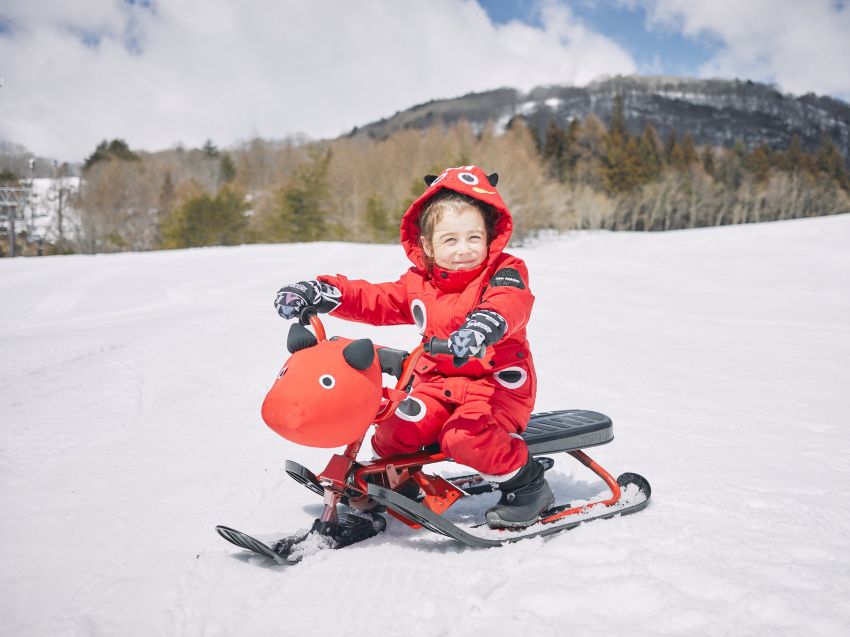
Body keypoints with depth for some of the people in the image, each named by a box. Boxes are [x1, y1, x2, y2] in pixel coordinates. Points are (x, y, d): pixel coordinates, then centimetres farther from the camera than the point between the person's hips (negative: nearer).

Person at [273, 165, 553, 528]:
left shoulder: (504, 272, -9)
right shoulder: (418, 285, 6)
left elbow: (512, 302, -31)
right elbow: (372, 300, 6)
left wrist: (485, 323, -55)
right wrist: (320, 292, -10)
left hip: (498, 380, -5)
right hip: (438, 380, 5)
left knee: (463, 436, -30)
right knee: (396, 431, -14)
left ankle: (527, 486, -5)